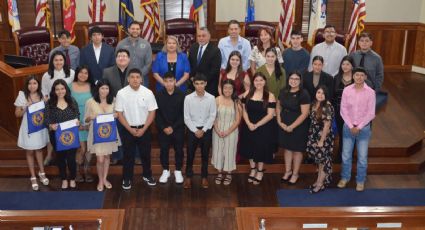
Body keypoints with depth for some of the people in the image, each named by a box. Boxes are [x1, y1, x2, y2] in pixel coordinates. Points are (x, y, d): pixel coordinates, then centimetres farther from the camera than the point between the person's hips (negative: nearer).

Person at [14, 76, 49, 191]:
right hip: (28, 128, -3)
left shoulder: (42, 95, -1)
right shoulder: (22, 95, -12)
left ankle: (41, 173, 36)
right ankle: (33, 177, 21)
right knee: (30, 152, 10)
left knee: (39, 149, 20)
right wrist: (25, 108, -25)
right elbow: (17, 114, -8)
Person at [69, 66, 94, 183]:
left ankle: (86, 170, 23)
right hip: (77, 123, -2)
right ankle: (77, 171, 15)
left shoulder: (91, 86, 2)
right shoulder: (70, 86, -2)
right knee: (81, 148, -6)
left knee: (89, 147, 6)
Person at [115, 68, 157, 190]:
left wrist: (143, 129, -11)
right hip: (128, 129, -1)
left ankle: (147, 175, 32)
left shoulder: (148, 93, -9)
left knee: (145, 153, 13)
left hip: (144, 128, 1)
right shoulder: (121, 93, -10)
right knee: (128, 155, 8)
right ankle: (127, 179, 22)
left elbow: (152, 112, -5)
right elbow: (119, 113, -6)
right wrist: (130, 129, -11)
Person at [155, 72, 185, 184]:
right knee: (163, 150, 8)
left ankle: (178, 171, 23)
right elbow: (157, 114, -2)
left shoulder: (181, 95, -8)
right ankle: (165, 171, 24)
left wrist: (173, 127, -12)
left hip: (178, 128, -1)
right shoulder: (159, 95, -4)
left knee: (179, 150, 7)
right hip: (163, 129, 1)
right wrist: (163, 127, -11)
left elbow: (183, 114, -7)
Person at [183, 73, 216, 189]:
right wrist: (195, 130, -11)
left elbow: (212, 116, -4)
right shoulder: (188, 98, -9)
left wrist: (203, 130, -10)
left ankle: (204, 177, 23)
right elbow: (186, 117, -6)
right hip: (192, 129, 0)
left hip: (206, 130, 1)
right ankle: (188, 177, 19)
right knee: (190, 154, 6)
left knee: (205, 155, 10)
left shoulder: (211, 98, -8)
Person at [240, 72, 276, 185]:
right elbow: (244, 110, 1)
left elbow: (270, 114, -13)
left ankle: (260, 171, 27)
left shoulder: (270, 96, -10)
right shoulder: (247, 94, 0)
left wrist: (256, 125, -17)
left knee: (261, 148, 6)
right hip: (248, 127, 3)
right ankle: (253, 169, 33)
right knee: (250, 148, 12)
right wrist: (248, 123, -14)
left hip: (263, 128, -3)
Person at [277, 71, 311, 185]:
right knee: (287, 148, 14)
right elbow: (278, 106, 11)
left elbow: (304, 114, -17)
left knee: (297, 150, 8)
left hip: (298, 127, -5)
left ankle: (295, 174, 22)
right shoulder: (283, 92, 2)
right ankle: (288, 171, 30)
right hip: (284, 125, 5)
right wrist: (279, 121, -3)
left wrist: (292, 126, -16)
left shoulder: (304, 94, -15)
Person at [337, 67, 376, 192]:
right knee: (346, 155, 10)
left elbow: (371, 113, -7)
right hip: (348, 127, 1)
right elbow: (343, 110, -3)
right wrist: (351, 126, -10)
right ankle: (345, 178, 27)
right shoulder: (347, 90, -4)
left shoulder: (370, 92, -8)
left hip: (364, 128, -1)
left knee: (362, 157, 5)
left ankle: (360, 181, 21)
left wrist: (359, 127, -11)